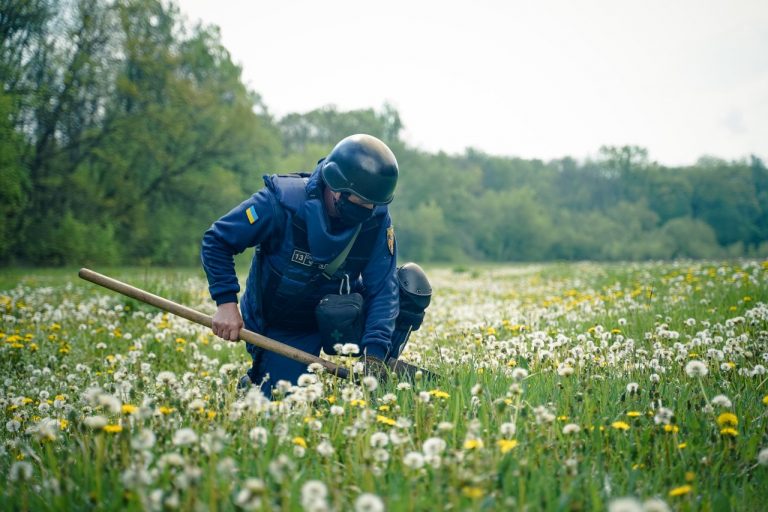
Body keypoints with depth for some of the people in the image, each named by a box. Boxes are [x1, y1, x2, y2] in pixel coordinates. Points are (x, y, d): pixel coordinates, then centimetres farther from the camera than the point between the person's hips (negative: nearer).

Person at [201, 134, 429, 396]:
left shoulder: (376, 218, -19)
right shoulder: (282, 202, -27)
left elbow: (382, 287, -22)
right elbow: (216, 240, -18)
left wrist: (375, 353, -35)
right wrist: (226, 302, -27)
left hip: (337, 320, 3)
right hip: (282, 329, -3)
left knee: (411, 285, -15)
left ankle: (380, 374, 1)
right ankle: (256, 382, 23)